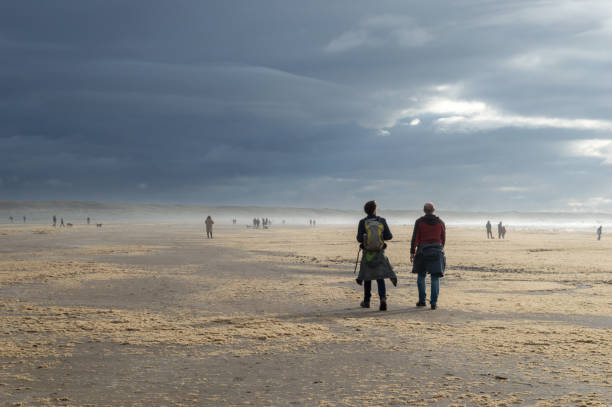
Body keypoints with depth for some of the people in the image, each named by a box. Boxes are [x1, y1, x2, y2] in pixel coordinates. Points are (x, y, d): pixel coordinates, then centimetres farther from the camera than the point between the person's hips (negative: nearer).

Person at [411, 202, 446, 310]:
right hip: (437, 252, 1)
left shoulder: (419, 222, -2)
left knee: (421, 276, 14)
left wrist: (412, 252, -1)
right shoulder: (440, 222, 4)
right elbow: (443, 239, 10)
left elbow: (415, 238, -6)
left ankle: (422, 300, 16)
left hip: (423, 251, -1)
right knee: (435, 277, 1)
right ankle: (434, 302, -7)